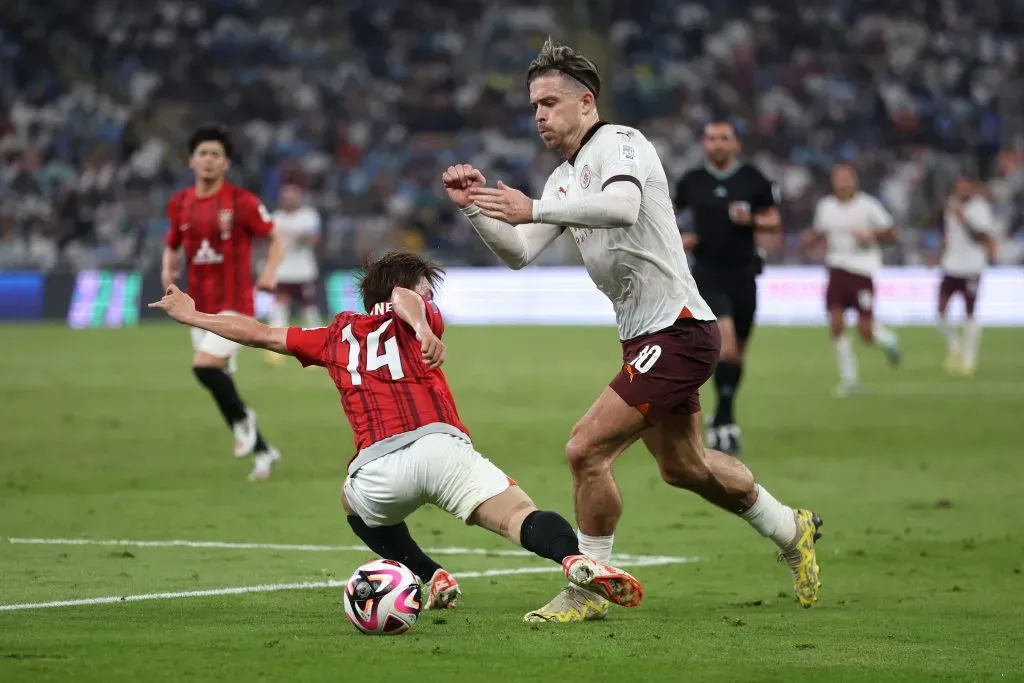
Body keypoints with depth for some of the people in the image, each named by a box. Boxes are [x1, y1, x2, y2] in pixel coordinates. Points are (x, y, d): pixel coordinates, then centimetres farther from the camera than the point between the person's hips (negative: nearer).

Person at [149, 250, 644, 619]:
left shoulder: (336, 336, 31)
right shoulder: (418, 321, 22)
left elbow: (257, 333, 40)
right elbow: (403, 298, -3)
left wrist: (191, 315, 53)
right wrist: (423, 328, -23)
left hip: (375, 469, 3)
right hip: (440, 446, -3)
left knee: (355, 502, 38)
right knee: (519, 513, -17)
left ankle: (432, 577, 24)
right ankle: (574, 559, -50)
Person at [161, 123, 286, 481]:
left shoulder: (241, 201, -10)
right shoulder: (180, 204, 6)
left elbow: (275, 239, -3)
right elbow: (173, 246, 20)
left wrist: (270, 272, -20)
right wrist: (168, 269, -2)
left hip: (234, 304, -6)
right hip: (200, 307, 6)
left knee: (204, 366, -24)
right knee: (220, 383, 7)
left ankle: (242, 418, 3)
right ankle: (262, 451, 23)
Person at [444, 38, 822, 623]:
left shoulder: (618, 143, -14)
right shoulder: (565, 179, 15)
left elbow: (623, 206, -36)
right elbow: (520, 253, 12)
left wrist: (534, 209, -37)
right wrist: (474, 207, -3)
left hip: (677, 329, -11)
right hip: (648, 336, 11)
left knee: (586, 449, -15)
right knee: (683, 466, 24)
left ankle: (588, 591, -2)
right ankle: (792, 531, 44)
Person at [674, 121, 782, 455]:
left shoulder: (752, 179, 2)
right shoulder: (691, 181, 3)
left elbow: (775, 223, 6)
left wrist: (752, 220, -14)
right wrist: (677, 238, 0)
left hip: (743, 275, 2)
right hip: (708, 275, -2)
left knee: (738, 352, 10)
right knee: (726, 342, -21)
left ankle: (721, 419, 29)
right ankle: (726, 423, -19)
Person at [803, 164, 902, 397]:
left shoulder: (868, 206, -5)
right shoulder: (825, 206, 8)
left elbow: (892, 233, -1)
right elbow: (819, 233, 23)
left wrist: (870, 236, -18)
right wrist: (811, 239, 0)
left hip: (863, 272, -4)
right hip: (837, 270, 4)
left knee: (865, 331, -7)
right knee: (836, 323, -10)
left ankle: (888, 340, 30)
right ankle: (848, 378, 2)